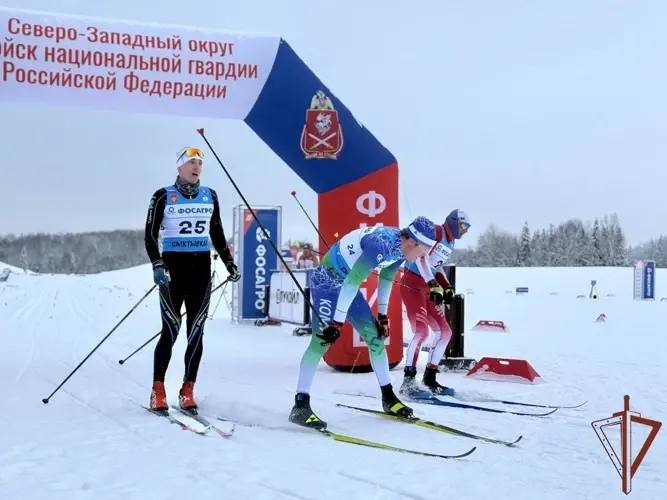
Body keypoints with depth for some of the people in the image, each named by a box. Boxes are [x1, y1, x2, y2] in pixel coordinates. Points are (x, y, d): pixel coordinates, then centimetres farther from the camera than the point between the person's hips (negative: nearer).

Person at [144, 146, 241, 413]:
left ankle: (188, 391, 10)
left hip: (201, 266, 4)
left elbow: (217, 234, 20)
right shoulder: (163, 196, -1)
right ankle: (158, 391, 6)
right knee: (171, 331, -7)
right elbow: (150, 235, -4)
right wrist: (157, 265, -17)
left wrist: (229, 263, 13)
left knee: (196, 332, 1)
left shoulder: (210, 196, 12)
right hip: (173, 265, -4)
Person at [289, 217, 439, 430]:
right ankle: (300, 405, -20)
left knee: (375, 335, 6)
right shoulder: (381, 245, -32)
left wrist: (382, 314, 14)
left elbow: (386, 278, 11)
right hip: (326, 281, -9)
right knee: (322, 339, -21)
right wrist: (338, 322, -30)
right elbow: (352, 282, -33)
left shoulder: (400, 247, -5)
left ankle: (388, 398, 16)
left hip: (346, 284, 9)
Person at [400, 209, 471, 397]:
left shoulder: (450, 243, 16)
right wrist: (433, 285, -29)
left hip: (426, 289, 10)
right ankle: (408, 381, -17)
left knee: (445, 332, 8)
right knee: (422, 331, -21)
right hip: (412, 285, -10)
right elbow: (420, 255, -25)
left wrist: (447, 288, 11)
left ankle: (430, 378, 16)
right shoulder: (436, 232, -12)